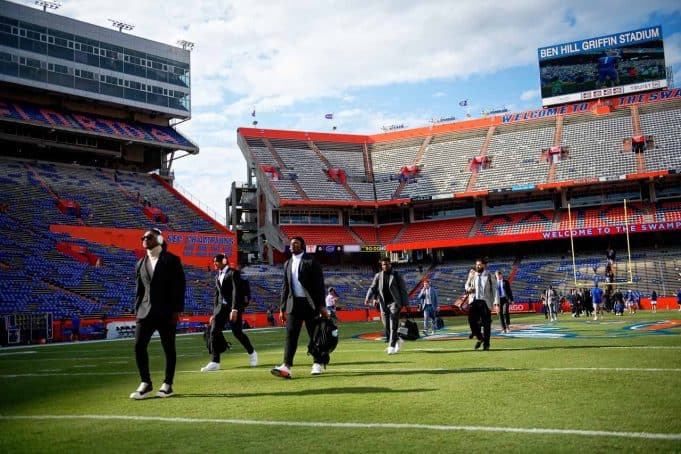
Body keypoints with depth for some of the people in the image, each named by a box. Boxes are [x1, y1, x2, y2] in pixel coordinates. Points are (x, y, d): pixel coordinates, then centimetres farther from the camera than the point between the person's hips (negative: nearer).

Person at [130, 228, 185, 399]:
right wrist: (137, 310, 9)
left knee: (168, 348, 3)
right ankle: (145, 384, 6)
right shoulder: (140, 263, 14)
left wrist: (177, 310, -12)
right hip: (146, 311, 4)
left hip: (166, 312, -4)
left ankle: (167, 385, 13)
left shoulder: (171, 260, -2)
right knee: (139, 345, -5)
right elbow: (139, 289, 16)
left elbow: (179, 286, -6)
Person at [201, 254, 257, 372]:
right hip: (221, 306, 7)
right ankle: (215, 362, -3)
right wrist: (214, 313, 15)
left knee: (237, 333, -2)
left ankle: (252, 353, 22)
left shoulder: (233, 273, -7)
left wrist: (234, 310, -23)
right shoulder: (217, 276, 16)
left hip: (233, 306, -6)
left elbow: (236, 291, -15)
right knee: (214, 332, -6)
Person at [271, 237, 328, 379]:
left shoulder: (311, 261, -2)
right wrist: (282, 307, 11)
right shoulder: (288, 263, 15)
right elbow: (285, 287, 17)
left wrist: (321, 305, -11)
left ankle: (317, 364, 16)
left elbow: (319, 284, -6)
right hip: (293, 303, 4)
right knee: (290, 334, -7)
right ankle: (287, 367, -14)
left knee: (314, 334, 4)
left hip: (309, 303, -4)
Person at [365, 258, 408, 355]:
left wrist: (405, 303, -4)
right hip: (384, 304, 4)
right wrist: (368, 298, -13)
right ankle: (397, 341, 29)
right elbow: (373, 288, 5)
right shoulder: (378, 276, 10)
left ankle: (392, 347, -9)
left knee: (393, 326, -11)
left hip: (394, 303, -4)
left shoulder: (396, 275, 1)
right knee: (386, 326, 7)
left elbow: (403, 289, 1)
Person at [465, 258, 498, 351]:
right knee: (471, 320, -10)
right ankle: (480, 338, 13)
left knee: (486, 324, 0)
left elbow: (495, 289, -3)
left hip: (485, 302, -3)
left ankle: (486, 344, 11)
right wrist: (468, 288, 0)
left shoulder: (490, 276, -1)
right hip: (474, 301, 3)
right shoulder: (472, 276, 11)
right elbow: (467, 284, 26)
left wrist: (496, 303, -12)